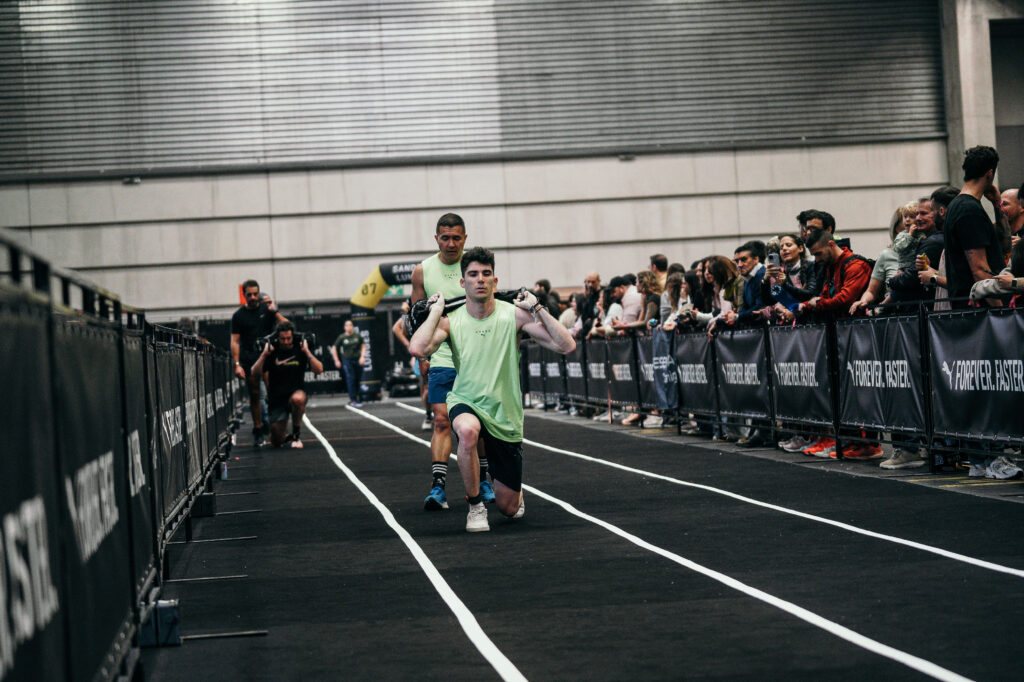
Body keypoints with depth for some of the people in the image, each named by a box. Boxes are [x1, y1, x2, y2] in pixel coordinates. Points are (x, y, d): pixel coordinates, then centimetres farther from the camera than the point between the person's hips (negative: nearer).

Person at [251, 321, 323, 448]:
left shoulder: (300, 350, -1)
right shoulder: (272, 351, 1)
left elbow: (319, 369, -11)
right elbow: (255, 372, -7)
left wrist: (307, 352, -18)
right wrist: (264, 354, -17)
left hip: (296, 392, -2)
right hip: (276, 399, 2)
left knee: (297, 399, -41)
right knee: (276, 442, 0)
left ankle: (296, 435, -20)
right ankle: (287, 437, 39)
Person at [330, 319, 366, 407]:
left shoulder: (357, 335, 4)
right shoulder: (342, 337, -1)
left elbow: (363, 346, 10)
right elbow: (334, 348, 6)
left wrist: (362, 357, -3)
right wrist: (336, 360, 2)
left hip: (357, 360, 3)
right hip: (347, 360, -3)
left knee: (358, 379, 3)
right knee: (351, 379, -8)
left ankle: (352, 397, 18)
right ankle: (353, 400, -7)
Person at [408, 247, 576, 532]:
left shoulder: (515, 316, -10)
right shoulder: (451, 321, -9)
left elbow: (566, 346, -17)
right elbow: (417, 348, -28)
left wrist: (537, 308, -19)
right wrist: (436, 311, -18)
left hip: (505, 415, 1)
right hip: (465, 402, -1)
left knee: (509, 508, 7)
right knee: (468, 430, -42)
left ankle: (514, 492, 48)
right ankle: (475, 506, -18)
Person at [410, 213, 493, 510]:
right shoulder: (422, 270, 2)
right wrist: (421, 356, 2)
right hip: (441, 359, 0)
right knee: (442, 421, -8)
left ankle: (482, 482, 21)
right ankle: (437, 487, -11)